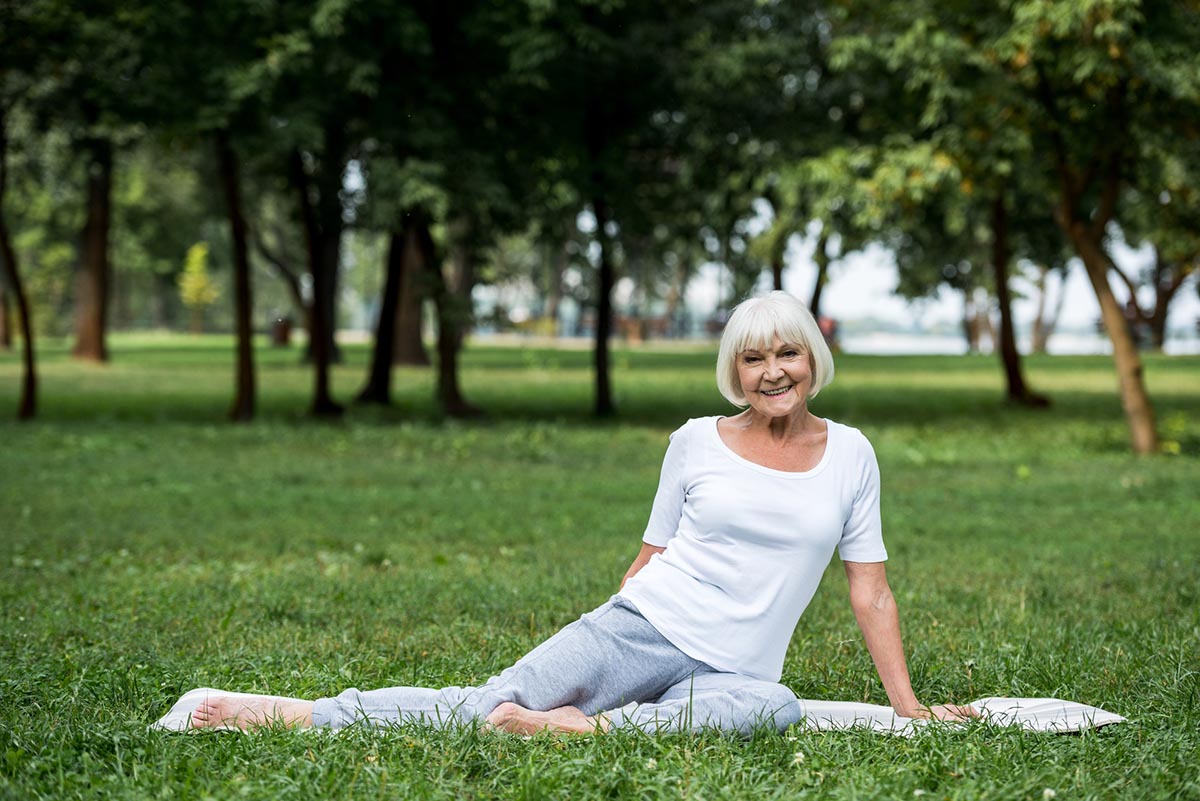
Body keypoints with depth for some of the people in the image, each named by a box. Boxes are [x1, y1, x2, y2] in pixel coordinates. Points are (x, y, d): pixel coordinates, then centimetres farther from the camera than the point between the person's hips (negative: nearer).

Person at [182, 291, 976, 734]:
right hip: (646, 624, 0)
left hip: (728, 667, 0)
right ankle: (291, 714, -21)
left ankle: (580, 727, -37)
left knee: (777, 708, -38)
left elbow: (870, 588, 10)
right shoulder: (697, 443, 7)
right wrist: (602, 647, 8)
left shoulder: (850, 455, 9)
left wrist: (908, 704, 7)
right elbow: (650, 557, 13)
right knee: (489, 704, -21)